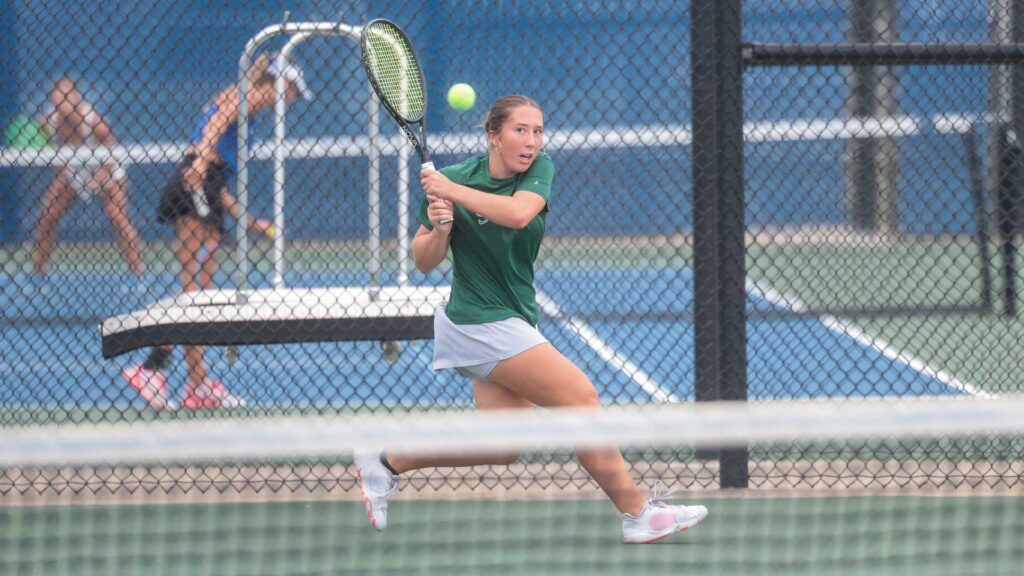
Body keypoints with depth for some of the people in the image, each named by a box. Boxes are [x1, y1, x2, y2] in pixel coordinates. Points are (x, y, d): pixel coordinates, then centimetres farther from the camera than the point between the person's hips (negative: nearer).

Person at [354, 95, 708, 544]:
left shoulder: (539, 170, -2)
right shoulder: (454, 178, -12)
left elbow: (519, 213, -25)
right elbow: (423, 261, -4)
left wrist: (452, 191, -28)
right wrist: (440, 227, -24)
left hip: (514, 319, 7)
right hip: (479, 320, -7)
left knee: (501, 449, 7)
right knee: (581, 396, -13)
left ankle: (387, 461, 22)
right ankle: (637, 513, -8)